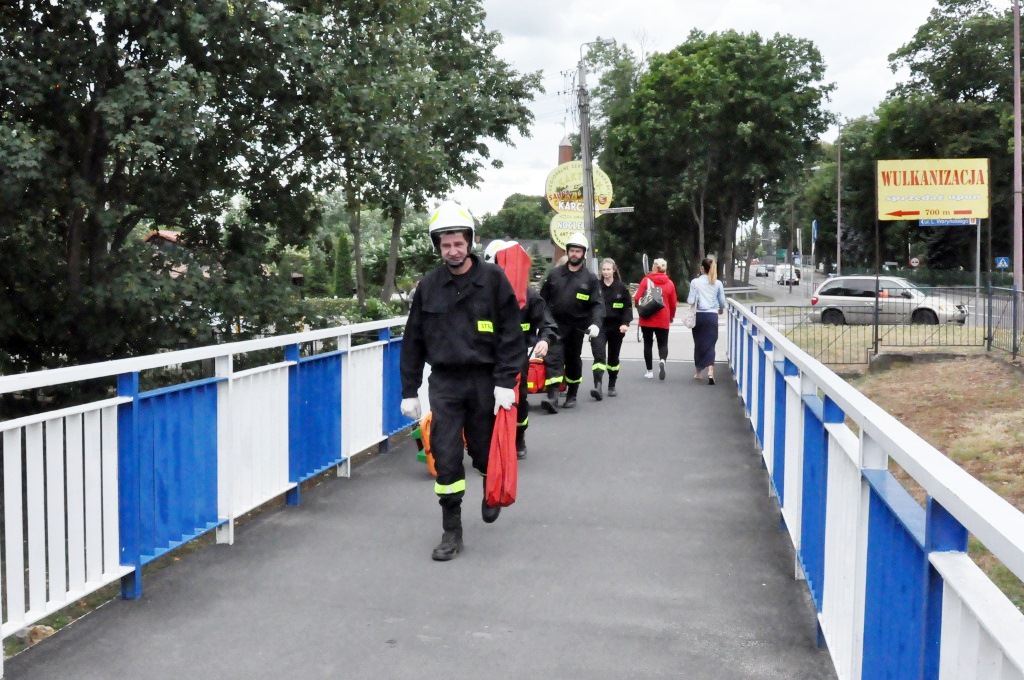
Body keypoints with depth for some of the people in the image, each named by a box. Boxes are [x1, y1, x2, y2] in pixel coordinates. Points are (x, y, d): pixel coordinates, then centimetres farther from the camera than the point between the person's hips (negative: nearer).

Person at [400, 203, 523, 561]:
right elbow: (413, 341, 8)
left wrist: (506, 382, -12)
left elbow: (511, 333, -5)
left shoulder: (493, 279, -4)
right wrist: (409, 391, 6)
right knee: (446, 458, -1)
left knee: (484, 452, 10)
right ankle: (452, 532, 11)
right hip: (444, 381, 2)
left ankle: (491, 492, 44)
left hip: (484, 380, -2)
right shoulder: (429, 286, 4)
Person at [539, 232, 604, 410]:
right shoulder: (554, 273, 5)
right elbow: (543, 299, 9)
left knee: (573, 362, 13)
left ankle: (571, 396, 28)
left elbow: (597, 304, -4)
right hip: (555, 325, 0)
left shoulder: (590, 278, 1)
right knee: (553, 358, -14)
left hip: (577, 327, 0)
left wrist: (595, 323, -20)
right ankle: (553, 397, -22)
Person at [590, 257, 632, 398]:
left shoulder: (621, 287, 3)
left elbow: (628, 307, 2)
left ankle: (612, 386, 25)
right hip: (599, 326, -1)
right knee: (599, 355, -17)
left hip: (616, 327, 1)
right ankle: (597, 386, -27)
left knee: (613, 357, 11)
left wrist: (625, 323, -11)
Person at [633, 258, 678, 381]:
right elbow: (673, 303, 4)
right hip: (663, 320, 1)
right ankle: (662, 360, -20)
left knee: (648, 344, 11)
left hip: (647, 319, -1)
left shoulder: (646, 280, -5)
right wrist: (671, 316, 21)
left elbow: (637, 298, -8)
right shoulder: (669, 283, 0)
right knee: (663, 344, 10)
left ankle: (650, 371, 12)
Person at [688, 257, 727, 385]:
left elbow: (691, 301, -8)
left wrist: (689, 299, 15)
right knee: (710, 344, 2)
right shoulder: (718, 283, 1)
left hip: (699, 315, -1)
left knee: (698, 344, 13)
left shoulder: (695, 282, -5)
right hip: (712, 316, 1)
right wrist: (721, 309, 26)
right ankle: (710, 372, -16)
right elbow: (722, 302, 5)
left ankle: (699, 372, 23)